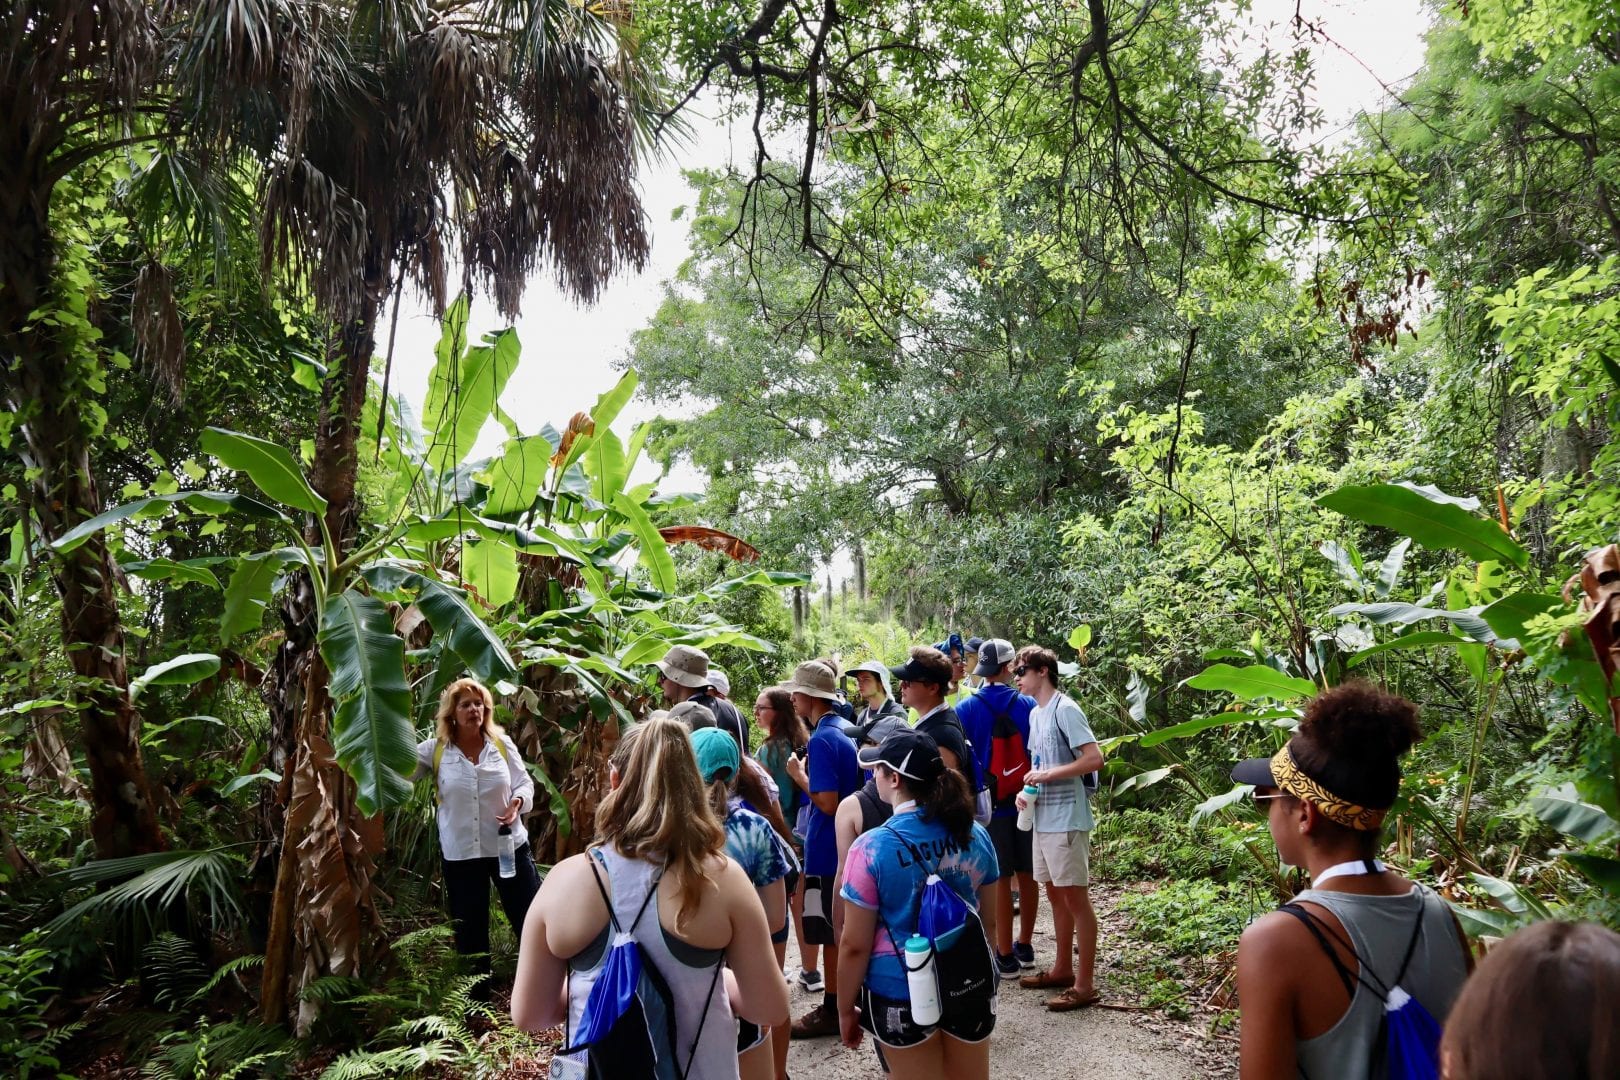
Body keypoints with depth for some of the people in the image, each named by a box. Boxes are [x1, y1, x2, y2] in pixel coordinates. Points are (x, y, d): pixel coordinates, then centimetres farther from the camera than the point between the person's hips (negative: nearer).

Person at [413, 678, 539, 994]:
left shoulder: (502, 743, -1)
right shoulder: (434, 750, -3)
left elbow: (524, 782, 2)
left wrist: (517, 803, -17)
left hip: (509, 846, 0)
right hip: (459, 854, 0)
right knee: (469, 931, 13)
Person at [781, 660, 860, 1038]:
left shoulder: (821, 740, -20)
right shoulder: (844, 732, 8)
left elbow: (827, 802, -25)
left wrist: (800, 776, -11)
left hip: (826, 851, -9)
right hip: (846, 846, 9)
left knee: (830, 933, 1)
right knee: (842, 930, 18)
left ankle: (831, 1010, 12)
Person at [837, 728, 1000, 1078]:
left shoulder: (872, 848, -18)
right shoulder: (975, 835, -5)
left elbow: (855, 945, -13)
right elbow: (989, 921, 6)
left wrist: (846, 1010, 0)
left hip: (901, 995, -4)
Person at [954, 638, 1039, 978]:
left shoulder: (965, 710, -8)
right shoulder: (1029, 705, -4)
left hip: (989, 806, -2)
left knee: (1000, 879, 5)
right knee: (1027, 875, 13)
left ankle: (1005, 956, 11)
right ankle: (1025, 947, 27)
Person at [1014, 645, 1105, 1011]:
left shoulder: (1065, 710, -14)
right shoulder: (1035, 713, 13)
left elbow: (1094, 759, -21)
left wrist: (1048, 775, -21)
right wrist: (1027, 789, 3)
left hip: (1066, 820, -9)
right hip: (1042, 818, 9)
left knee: (1076, 897, -3)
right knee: (1055, 894, 16)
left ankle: (1085, 984, 4)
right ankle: (1062, 968, 28)